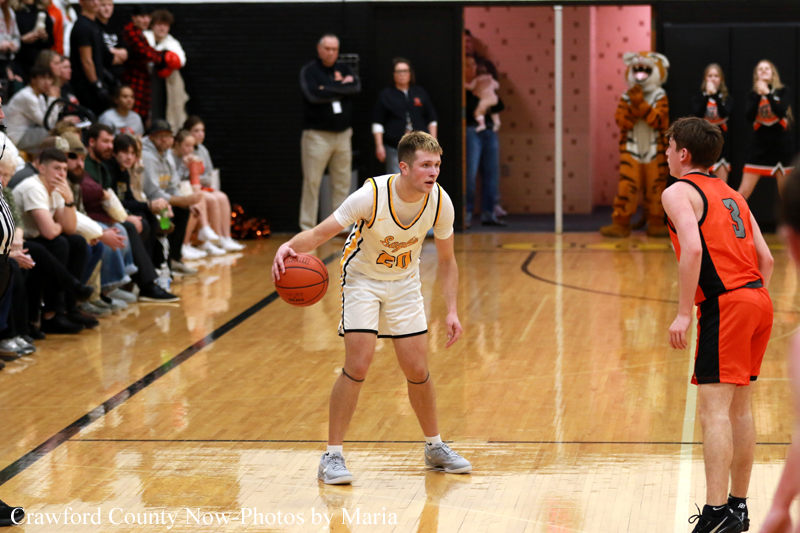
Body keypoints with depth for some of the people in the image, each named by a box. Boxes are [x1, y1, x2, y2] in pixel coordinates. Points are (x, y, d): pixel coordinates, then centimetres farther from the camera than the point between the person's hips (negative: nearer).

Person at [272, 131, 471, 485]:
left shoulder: (440, 202, -16)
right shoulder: (371, 195, -29)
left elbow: (446, 260, 0)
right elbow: (322, 233, -28)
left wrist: (451, 311, -6)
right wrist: (289, 247, -49)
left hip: (404, 283, 3)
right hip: (362, 279, -3)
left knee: (417, 371, 3)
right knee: (357, 366, -15)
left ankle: (435, 448, 24)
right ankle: (332, 456, -5)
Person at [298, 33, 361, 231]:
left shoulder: (343, 69, 12)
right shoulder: (309, 71, -1)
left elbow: (356, 86, -6)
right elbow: (313, 94, -18)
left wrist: (330, 88, -13)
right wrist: (341, 87, -9)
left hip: (343, 134, 4)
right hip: (317, 135, -4)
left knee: (343, 182, 4)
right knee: (312, 183, -5)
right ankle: (307, 228, -1)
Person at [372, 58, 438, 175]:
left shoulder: (421, 93, 13)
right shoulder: (386, 95, 7)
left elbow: (432, 120, 16)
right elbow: (378, 123, 5)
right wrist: (379, 146, -3)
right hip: (394, 147, -2)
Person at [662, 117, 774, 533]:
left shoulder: (679, 192, -2)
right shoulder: (731, 194, 21)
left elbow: (693, 248, -19)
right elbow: (766, 258, 16)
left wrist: (684, 312, -17)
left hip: (725, 304, -8)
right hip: (758, 300, 9)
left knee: (714, 409, -10)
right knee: (739, 408, 15)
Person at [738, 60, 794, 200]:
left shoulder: (783, 91, 3)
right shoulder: (753, 95, 6)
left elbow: (782, 112, -14)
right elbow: (749, 116, -11)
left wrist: (767, 93, -22)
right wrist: (758, 95, -20)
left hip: (781, 146, 0)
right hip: (760, 147, 1)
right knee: (743, 192, -6)